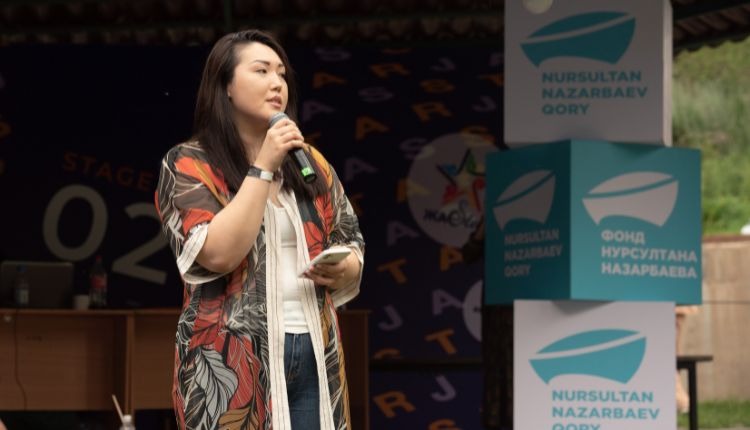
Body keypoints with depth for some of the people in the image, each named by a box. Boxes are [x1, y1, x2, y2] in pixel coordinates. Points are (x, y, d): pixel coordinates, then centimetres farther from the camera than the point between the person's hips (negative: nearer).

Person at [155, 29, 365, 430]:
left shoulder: (310, 163, 14)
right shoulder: (188, 165, -2)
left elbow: (351, 246, 19)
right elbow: (219, 253, -16)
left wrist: (344, 270, -5)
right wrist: (263, 167, -14)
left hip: (314, 357, 5)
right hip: (233, 362, -5)